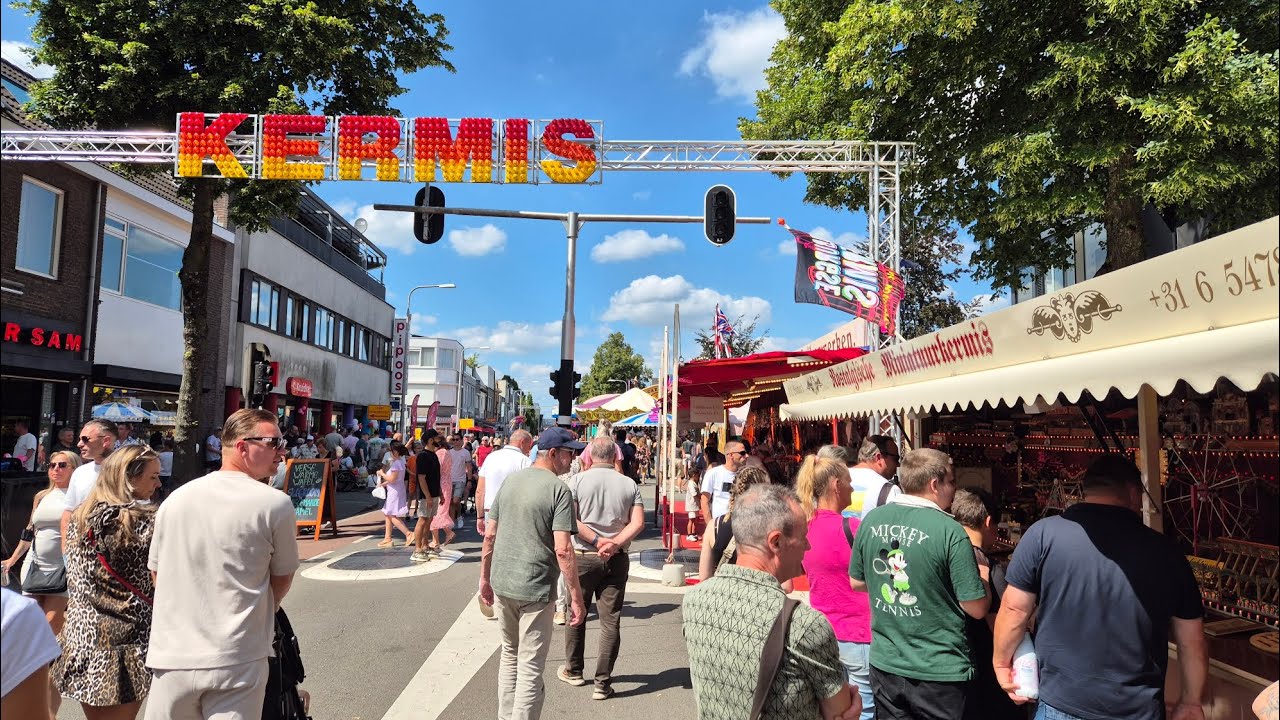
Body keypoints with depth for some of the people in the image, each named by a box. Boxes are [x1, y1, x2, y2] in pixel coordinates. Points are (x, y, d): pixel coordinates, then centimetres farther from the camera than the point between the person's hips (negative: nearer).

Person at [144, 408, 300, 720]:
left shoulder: (176, 498, 3)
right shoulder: (275, 503, -10)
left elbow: (156, 572, 14)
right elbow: (282, 579, 2)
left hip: (173, 656, 4)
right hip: (236, 662, -4)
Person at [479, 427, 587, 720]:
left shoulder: (510, 480, 6)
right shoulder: (558, 489, -13)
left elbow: (490, 534, 9)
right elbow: (563, 549, -19)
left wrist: (485, 578, 18)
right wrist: (576, 596, -14)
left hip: (501, 584, 6)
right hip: (535, 588, -6)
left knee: (509, 654, 24)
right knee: (530, 666, 6)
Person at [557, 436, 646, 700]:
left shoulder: (578, 480, -5)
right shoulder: (629, 484, 1)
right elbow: (638, 523, -7)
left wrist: (597, 541, -14)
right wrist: (614, 544, -14)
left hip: (583, 557, -1)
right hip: (617, 560, 1)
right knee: (610, 620, 6)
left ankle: (574, 670, 32)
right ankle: (603, 683, 7)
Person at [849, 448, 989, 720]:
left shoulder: (870, 520, -4)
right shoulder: (949, 531, -19)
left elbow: (857, 582, 9)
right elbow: (977, 608, -13)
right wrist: (982, 579, 6)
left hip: (885, 664, 4)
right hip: (939, 672, -4)